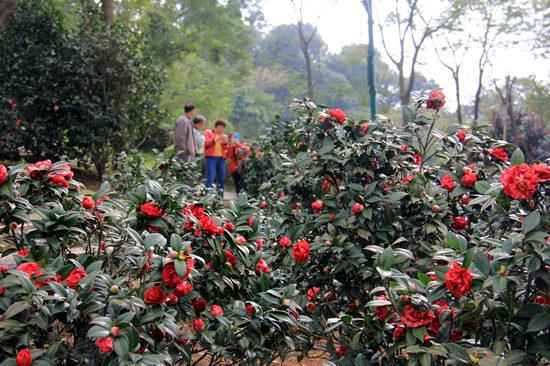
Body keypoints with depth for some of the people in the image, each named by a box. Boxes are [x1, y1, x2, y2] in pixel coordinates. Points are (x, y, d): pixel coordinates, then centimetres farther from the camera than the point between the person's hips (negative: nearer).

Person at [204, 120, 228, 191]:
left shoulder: (223, 136, 24)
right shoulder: (208, 133, 12)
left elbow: (226, 148, 16)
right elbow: (205, 143, -4)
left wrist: (225, 142, -5)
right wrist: (215, 139, -15)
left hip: (221, 158, 5)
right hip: (211, 157, -5)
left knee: (222, 178, 0)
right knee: (210, 177, -16)